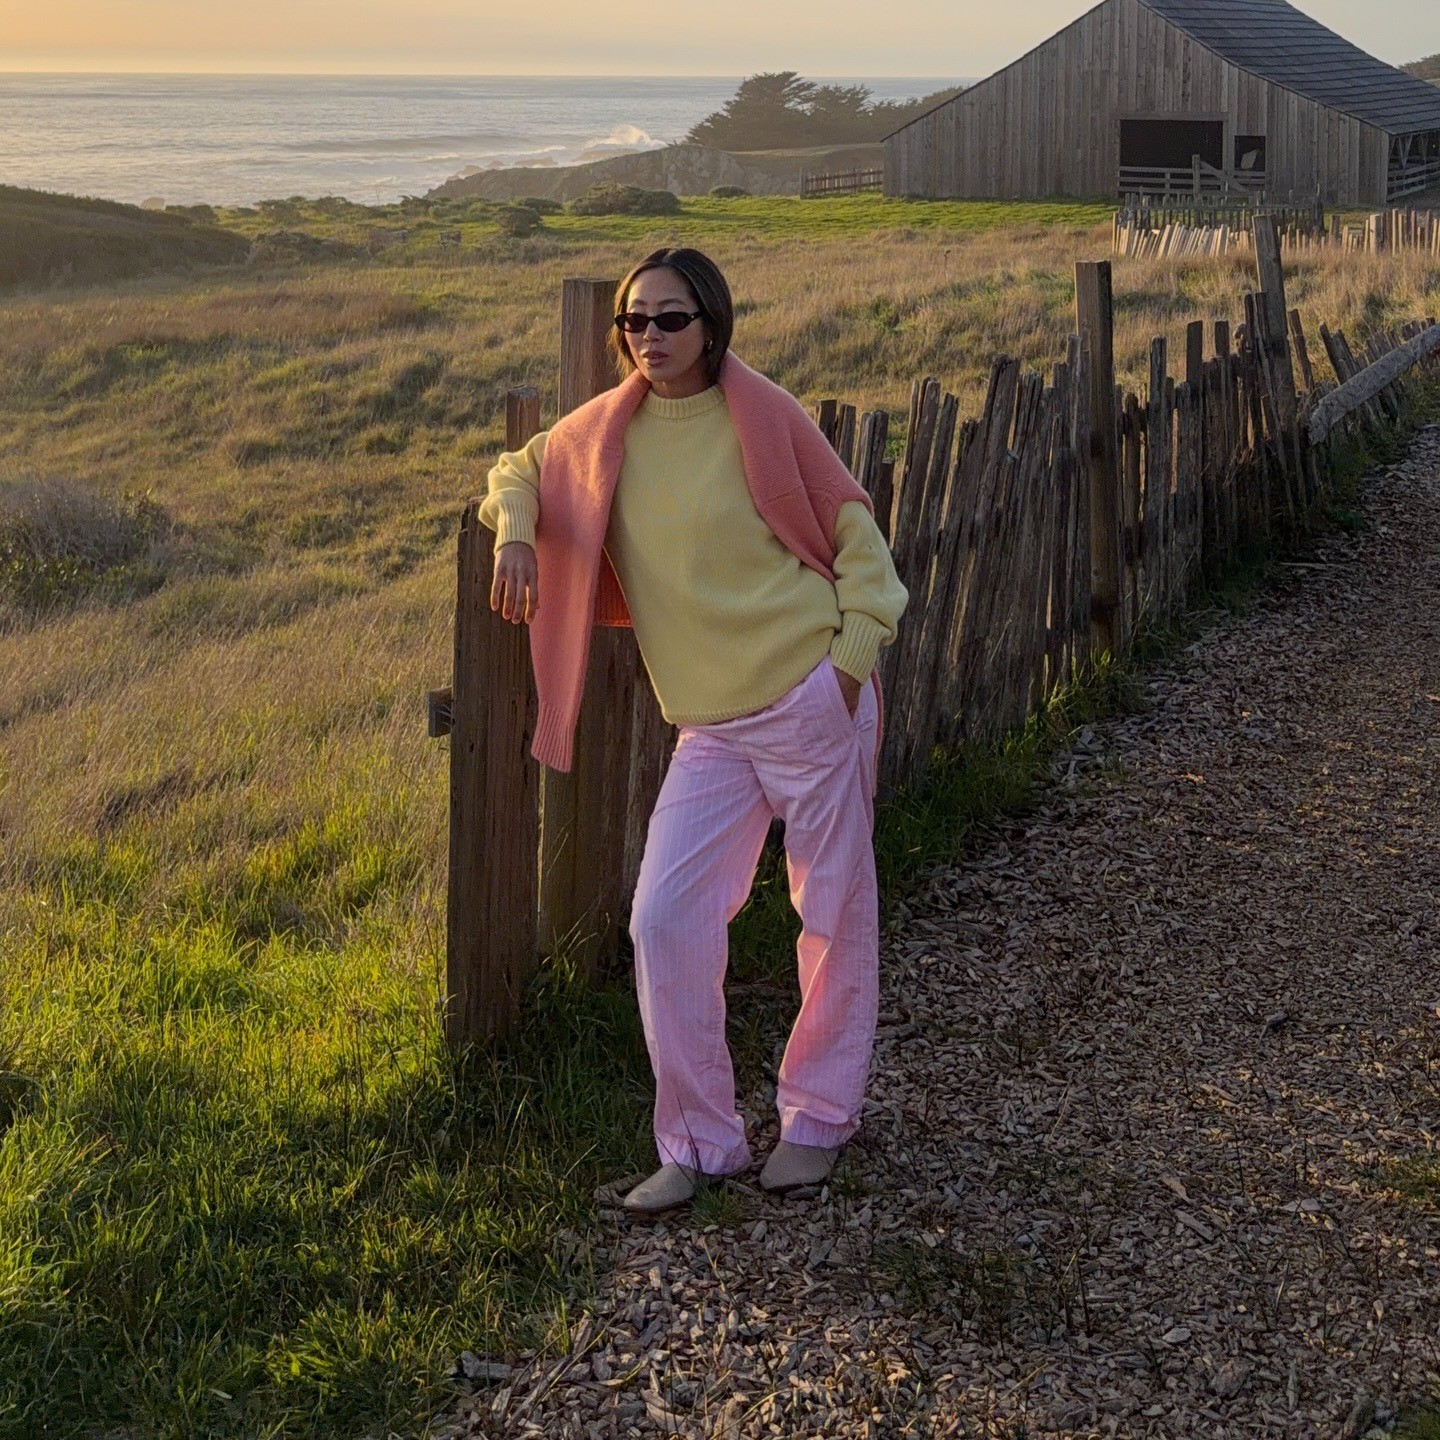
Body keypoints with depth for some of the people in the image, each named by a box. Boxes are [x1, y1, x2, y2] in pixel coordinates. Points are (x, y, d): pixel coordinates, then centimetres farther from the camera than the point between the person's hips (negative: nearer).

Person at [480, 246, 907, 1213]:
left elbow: (853, 531, 0)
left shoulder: (762, 418, -7)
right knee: (666, 922, -5)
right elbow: (522, 470, 23)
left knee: (835, 913, 7)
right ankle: (700, 1143, 8)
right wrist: (515, 533, 2)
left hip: (813, 699, -4)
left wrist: (853, 657, -7)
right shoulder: (606, 432, 5)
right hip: (712, 729, 4)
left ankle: (820, 1116, 26)